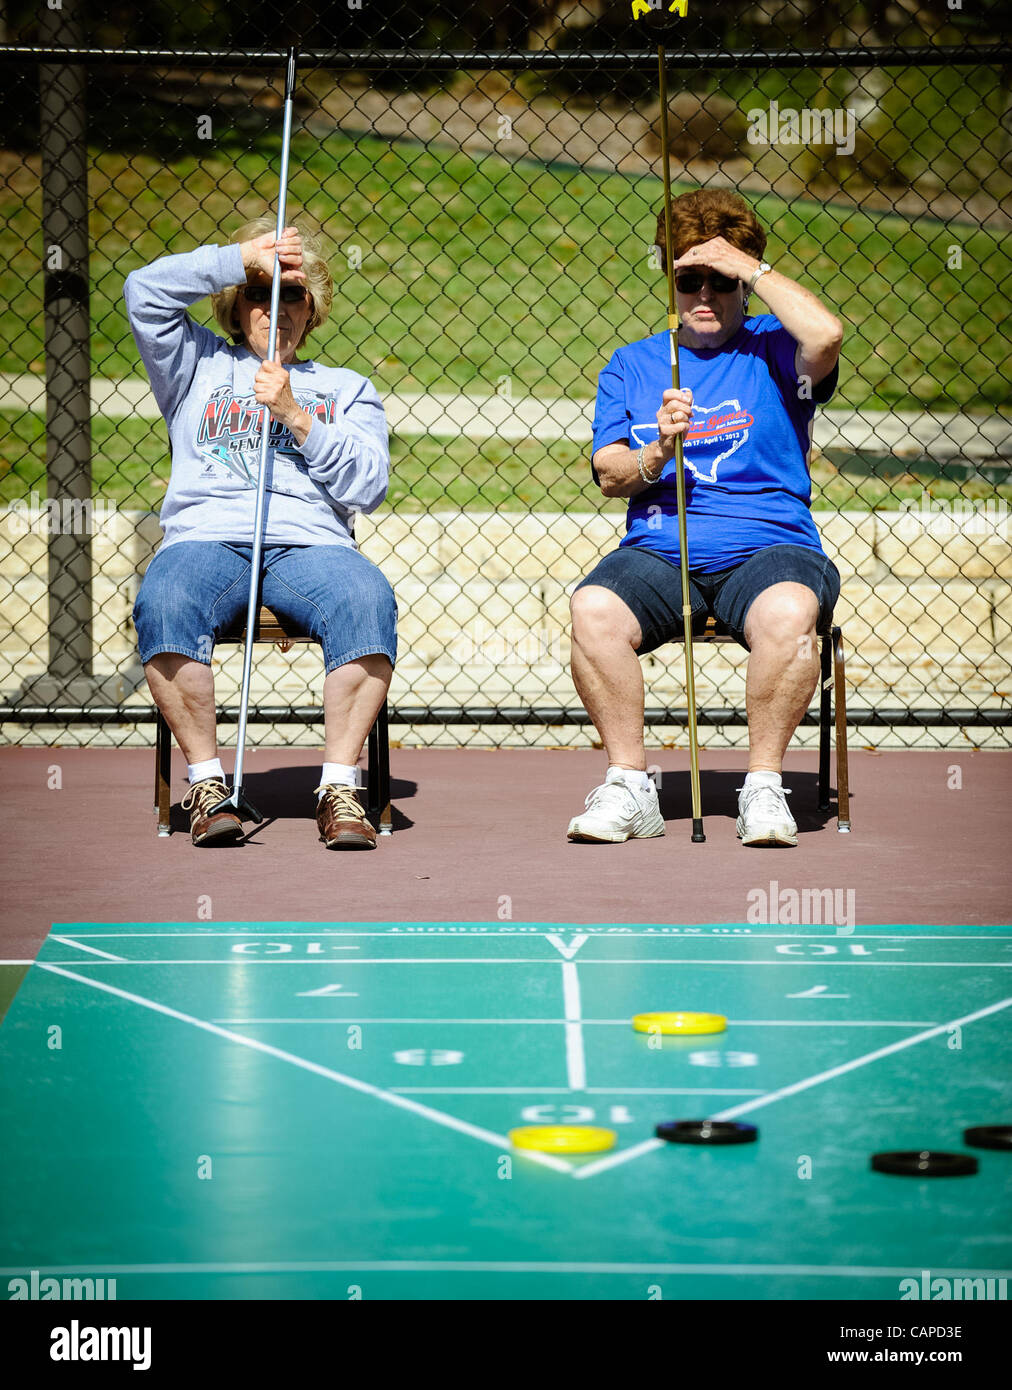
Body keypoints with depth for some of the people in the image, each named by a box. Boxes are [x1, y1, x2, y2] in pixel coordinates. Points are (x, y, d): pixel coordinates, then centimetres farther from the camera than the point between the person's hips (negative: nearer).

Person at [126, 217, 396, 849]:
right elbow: (145, 292, 10)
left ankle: (340, 786, -31)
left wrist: (294, 415, -2)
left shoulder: (347, 389, 26)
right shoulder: (200, 366, 27)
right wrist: (244, 256, 9)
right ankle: (207, 783, -26)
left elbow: (367, 486, 9)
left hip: (312, 544, 0)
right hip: (206, 539, 0)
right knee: (162, 603, -36)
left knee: (369, 601, -35)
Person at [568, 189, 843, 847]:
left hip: (769, 550, -2)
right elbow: (609, 475, 10)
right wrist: (656, 454, -13)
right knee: (593, 609, -30)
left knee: (788, 613, -37)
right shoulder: (632, 363, 19)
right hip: (657, 552, 2)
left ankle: (764, 785, -21)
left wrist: (752, 268, -3)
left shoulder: (771, 348, 11)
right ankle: (629, 784, -18)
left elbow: (825, 335, -14)